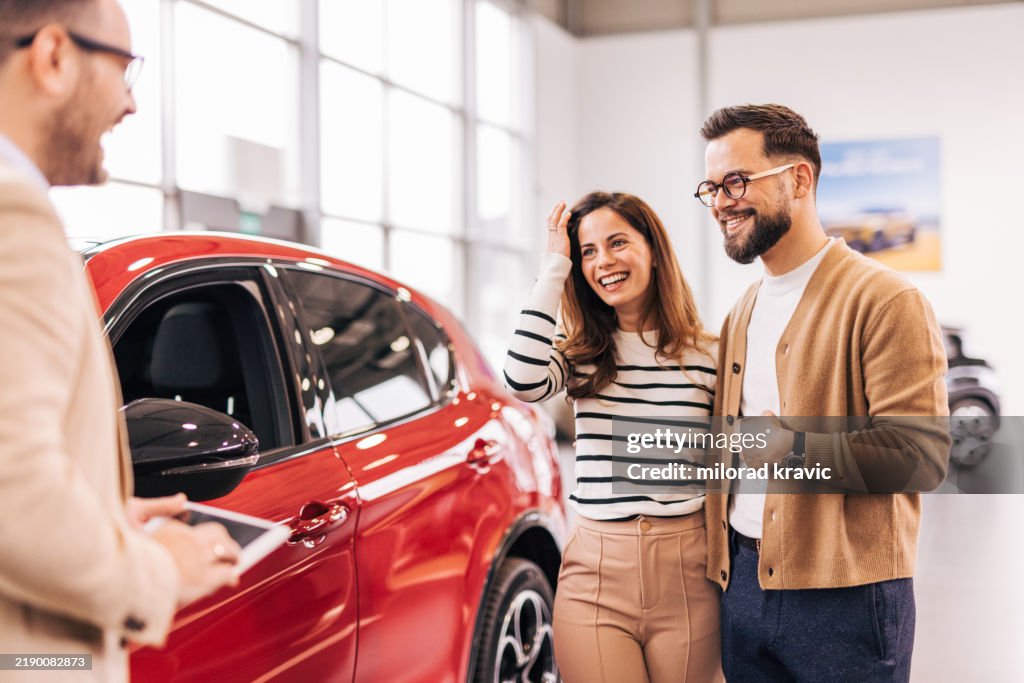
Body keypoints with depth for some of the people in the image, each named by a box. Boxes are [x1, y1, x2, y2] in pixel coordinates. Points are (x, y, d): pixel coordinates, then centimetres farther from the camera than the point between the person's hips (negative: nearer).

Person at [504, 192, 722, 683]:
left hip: (688, 573, 0)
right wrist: (555, 267, -11)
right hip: (595, 572, 0)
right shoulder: (579, 354, 4)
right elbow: (523, 379, -19)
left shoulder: (709, 355, 2)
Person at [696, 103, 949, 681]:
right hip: (743, 584, 7)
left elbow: (922, 455, -17)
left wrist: (798, 447, -22)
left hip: (843, 596, -7)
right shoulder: (743, 314, 15)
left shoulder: (885, 302, -10)